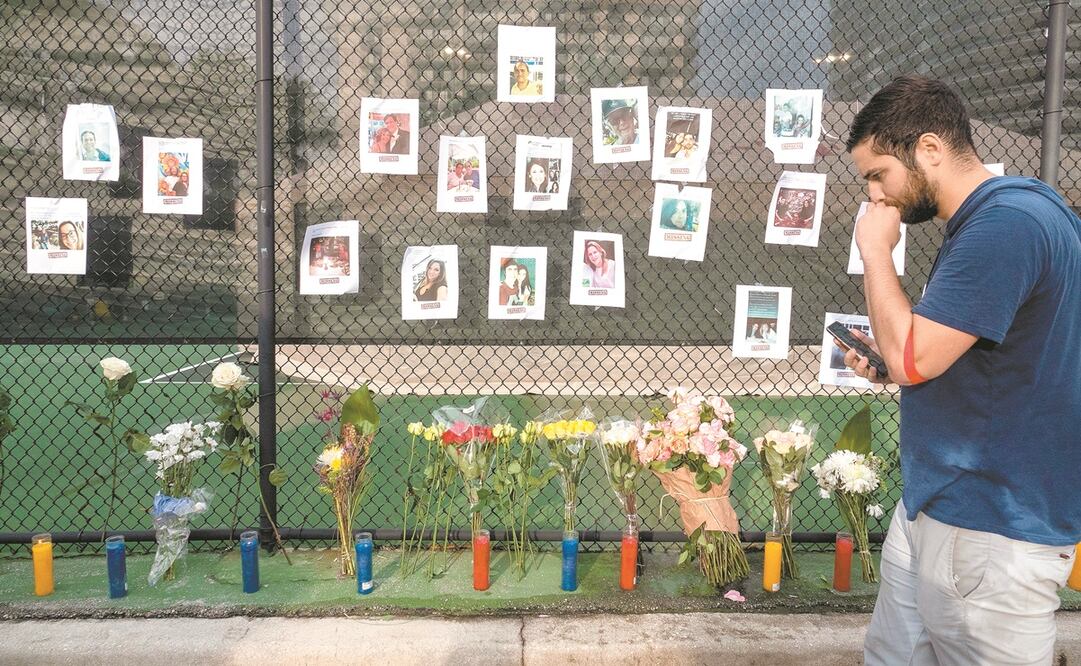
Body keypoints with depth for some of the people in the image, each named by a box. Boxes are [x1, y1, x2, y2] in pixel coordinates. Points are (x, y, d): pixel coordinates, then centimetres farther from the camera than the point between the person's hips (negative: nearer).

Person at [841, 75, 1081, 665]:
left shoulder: (1006, 224, -22)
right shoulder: (987, 218, 11)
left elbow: (911, 358, -25)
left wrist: (875, 251, -13)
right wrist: (891, 367, 4)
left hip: (992, 532, -10)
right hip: (933, 505, 10)